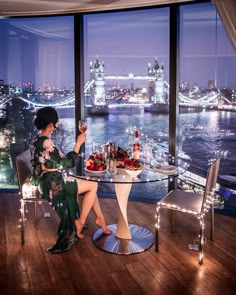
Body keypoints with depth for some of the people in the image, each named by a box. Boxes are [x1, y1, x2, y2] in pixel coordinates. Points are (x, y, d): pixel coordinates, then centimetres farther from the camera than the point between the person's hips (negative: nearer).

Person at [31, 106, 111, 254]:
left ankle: (100, 218, 18)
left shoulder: (39, 140, 9)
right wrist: (78, 143, -10)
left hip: (51, 180, 10)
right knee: (93, 186, -3)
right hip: (53, 183, -10)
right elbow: (67, 162, -17)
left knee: (90, 185, 13)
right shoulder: (46, 143, -23)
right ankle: (80, 224, 6)